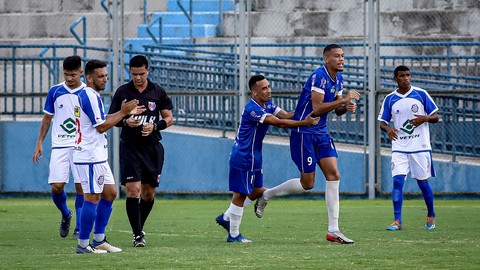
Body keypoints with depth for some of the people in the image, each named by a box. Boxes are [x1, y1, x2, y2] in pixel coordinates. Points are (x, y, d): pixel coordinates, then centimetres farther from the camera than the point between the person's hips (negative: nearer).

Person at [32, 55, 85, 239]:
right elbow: (47, 119, 13)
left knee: (81, 187, -5)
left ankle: (79, 229, 3)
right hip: (60, 146, 1)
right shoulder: (55, 92, 5)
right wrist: (39, 143, 7)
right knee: (56, 186, -7)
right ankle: (65, 215, 21)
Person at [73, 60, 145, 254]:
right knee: (92, 198, -7)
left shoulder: (91, 95, 16)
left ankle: (99, 240, 18)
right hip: (89, 157, -11)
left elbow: (100, 120, 24)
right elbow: (101, 127, -18)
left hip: (98, 156, 11)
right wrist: (122, 113, -11)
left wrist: (124, 112, 17)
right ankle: (83, 245, -3)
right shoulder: (90, 96, -16)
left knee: (110, 193, 13)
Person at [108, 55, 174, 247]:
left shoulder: (158, 92, 5)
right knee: (133, 190, -13)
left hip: (152, 147, 2)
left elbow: (169, 118, 9)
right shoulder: (122, 92, 2)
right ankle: (137, 235, -11)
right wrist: (125, 121, -13)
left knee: (149, 193, 7)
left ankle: (139, 229, 27)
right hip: (129, 147, -2)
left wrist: (154, 126, -10)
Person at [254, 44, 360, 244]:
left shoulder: (338, 78, 9)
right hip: (304, 132, -8)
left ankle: (333, 230, -3)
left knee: (333, 175, -3)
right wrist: (344, 99, -24)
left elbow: (336, 109, 15)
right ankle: (266, 195, 20)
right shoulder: (319, 76, -19)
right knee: (307, 183, -4)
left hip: (321, 133, 8)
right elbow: (317, 108, -26)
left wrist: (347, 107, -7)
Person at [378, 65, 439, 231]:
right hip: (399, 147, 1)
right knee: (397, 180, -12)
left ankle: (431, 216, 26)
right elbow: (382, 122, 10)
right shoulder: (389, 99, 5)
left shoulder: (421, 94, 1)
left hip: (420, 147, -1)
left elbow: (436, 117, 4)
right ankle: (397, 221, -11)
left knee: (422, 182, 5)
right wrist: (388, 129, -14)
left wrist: (424, 118, -18)